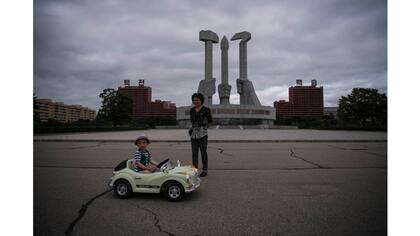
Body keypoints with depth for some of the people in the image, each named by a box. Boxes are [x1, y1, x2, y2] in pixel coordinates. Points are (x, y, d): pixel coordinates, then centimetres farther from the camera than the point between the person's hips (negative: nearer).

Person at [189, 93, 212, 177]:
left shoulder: (206, 109, -4)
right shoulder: (192, 110, 11)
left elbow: (210, 121, 4)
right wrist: (191, 128, 7)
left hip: (203, 134, -4)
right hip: (194, 135, 5)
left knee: (203, 153, 4)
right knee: (194, 153, 5)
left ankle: (205, 170, 16)